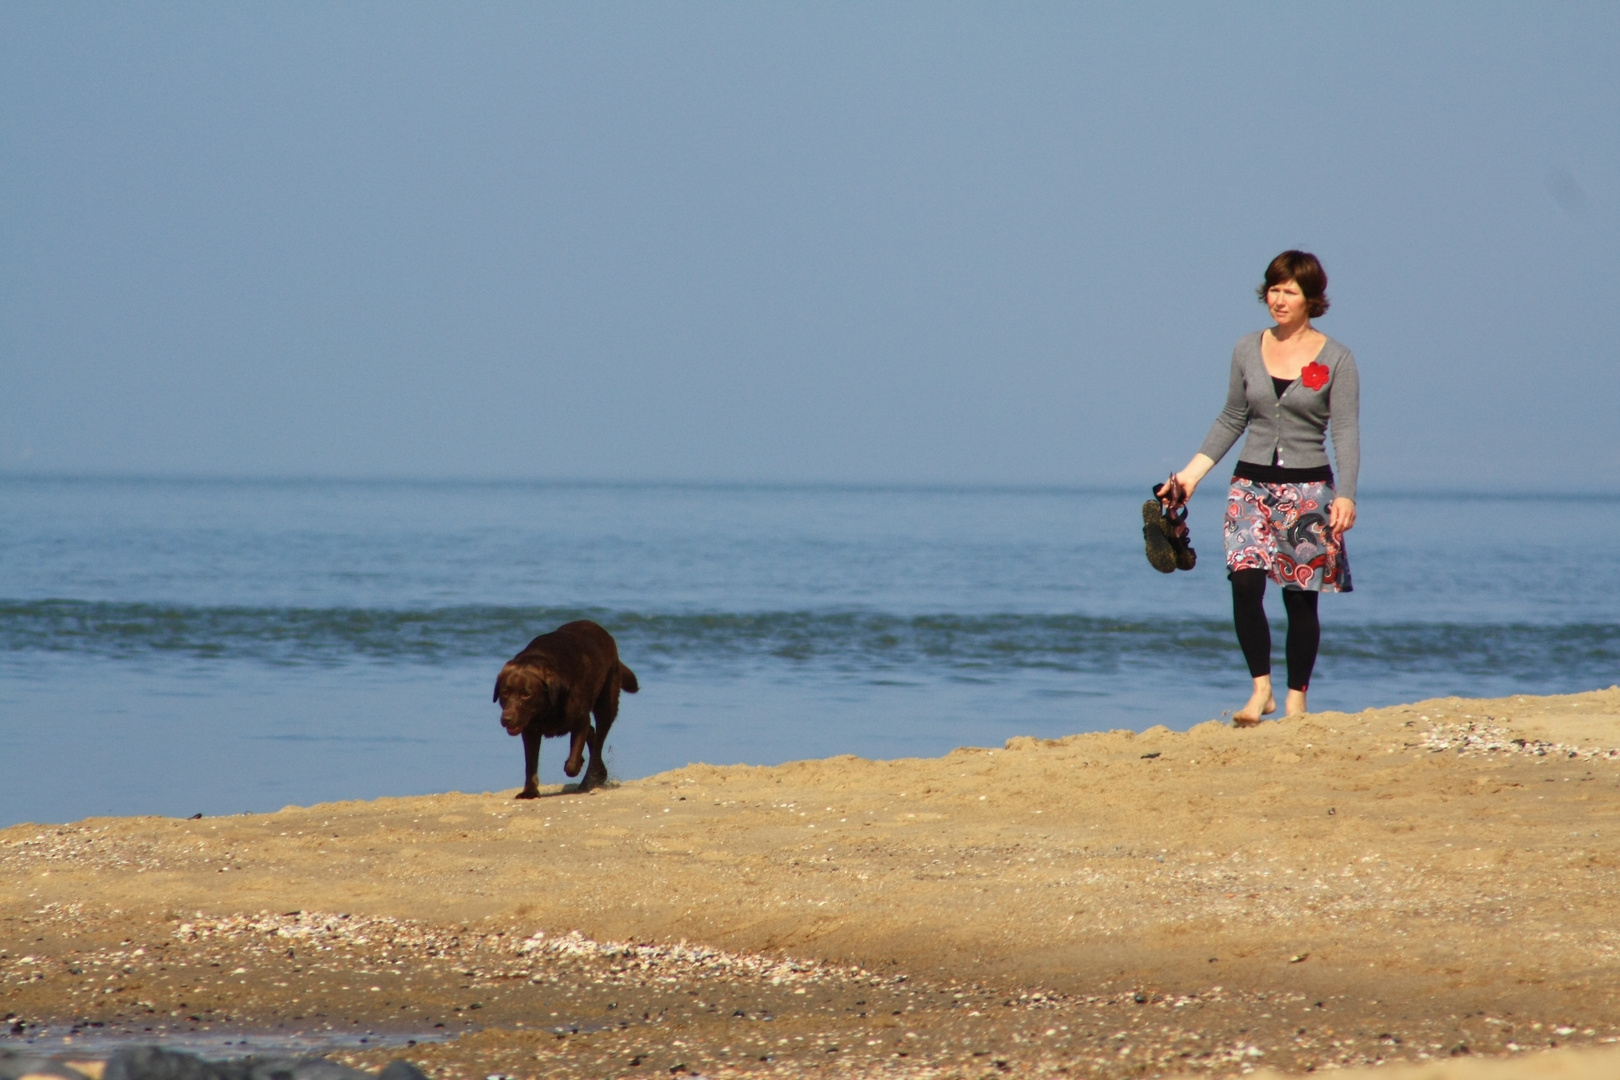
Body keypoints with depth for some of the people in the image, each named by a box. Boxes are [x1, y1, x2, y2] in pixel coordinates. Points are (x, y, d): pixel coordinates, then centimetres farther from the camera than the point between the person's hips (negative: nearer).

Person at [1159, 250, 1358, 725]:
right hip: (1251, 484, 2)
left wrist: (1345, 495, -18)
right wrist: (1191, 473, 11)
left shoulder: (1335, 359, -1)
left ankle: (1296, 699, 11)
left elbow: (1346, 431, -6)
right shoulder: (1248, 350, 8)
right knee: (1245, 581, -16)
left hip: (1308, 489, -2)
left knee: (1300, 597, 0)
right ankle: (1260, 689, -9)